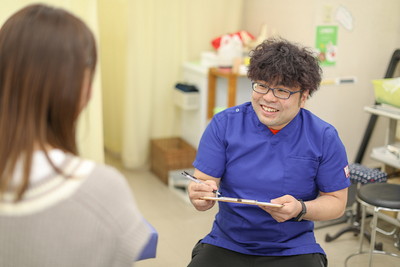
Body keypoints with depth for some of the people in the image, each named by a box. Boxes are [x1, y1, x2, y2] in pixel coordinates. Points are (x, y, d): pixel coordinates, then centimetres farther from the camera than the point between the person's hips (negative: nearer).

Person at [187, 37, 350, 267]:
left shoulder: (324, 138, -6)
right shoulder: (224, 124, -6)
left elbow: (337, 201, 0)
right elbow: (203, 182, -6)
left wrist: (300, 210, -20)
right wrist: (200, 196, -30)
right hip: (226, 245, 0)